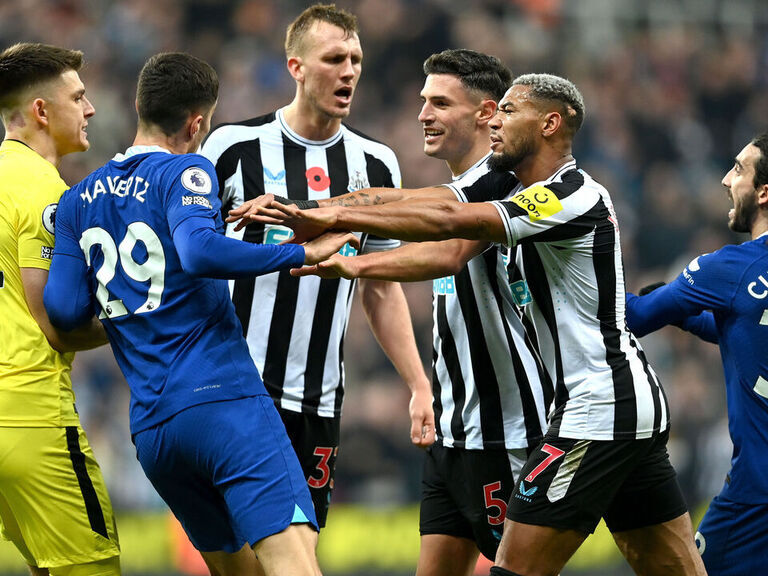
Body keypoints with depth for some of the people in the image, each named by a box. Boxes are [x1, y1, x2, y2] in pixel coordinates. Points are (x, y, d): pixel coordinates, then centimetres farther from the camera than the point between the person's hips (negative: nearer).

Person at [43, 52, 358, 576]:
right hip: (224, 400, -7)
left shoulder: (79, 201, 18)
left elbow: (64, 309, 9)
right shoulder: (184, 172, 0)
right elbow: (198, 251, -20)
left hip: (151, 429, 7)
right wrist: (302, 254, -15)